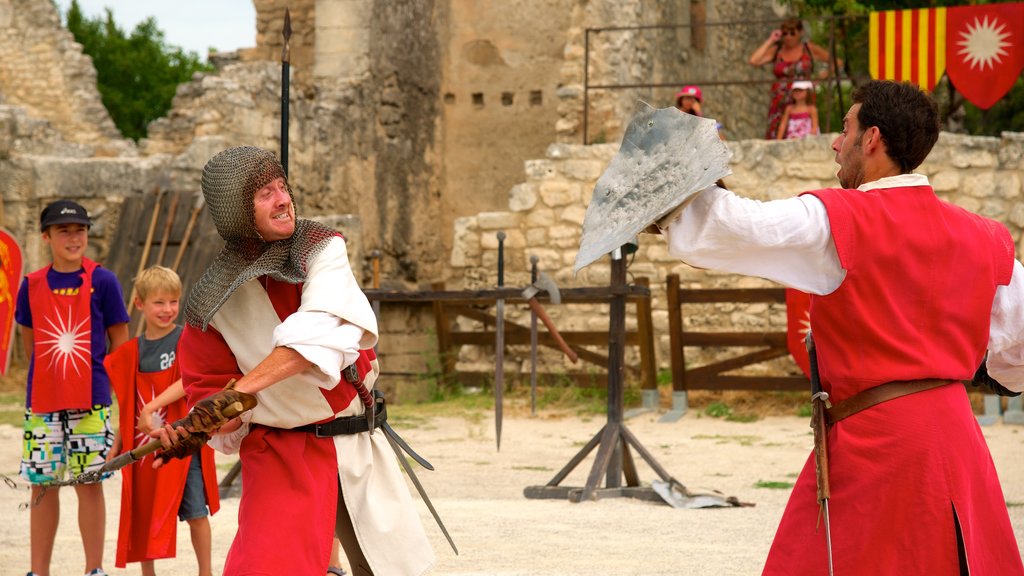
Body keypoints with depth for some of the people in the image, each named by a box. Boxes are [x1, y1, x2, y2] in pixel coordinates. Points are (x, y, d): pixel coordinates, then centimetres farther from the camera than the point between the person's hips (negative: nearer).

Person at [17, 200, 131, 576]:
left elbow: (121, 344, 3)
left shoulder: (102, 282, -1)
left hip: (91, 402, -3)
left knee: (89, 483, 1)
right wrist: (46, 379, 13)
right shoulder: (32, 285, 6)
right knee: (42, 485, 7)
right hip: (42, 403, 3)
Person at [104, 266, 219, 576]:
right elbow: (128, 404, 14)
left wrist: (153, 406, -25)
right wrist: (117, 445, 11)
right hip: (143, 444, 4)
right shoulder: (132, 351, 8)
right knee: (143, 513, 9)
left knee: (195, 512, 0)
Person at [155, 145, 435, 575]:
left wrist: (240, 389, -37)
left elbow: (320, 332, -26)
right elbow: (211, 387, 1)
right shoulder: (215, 300, -7)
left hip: (358, 443, 2)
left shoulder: (322, 250, -7)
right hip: (281, 457, -2)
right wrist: (190, 435, -22)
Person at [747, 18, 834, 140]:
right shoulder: (776, 50, 11)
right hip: (780, 104, 2)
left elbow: (837, 62, 14)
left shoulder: (809, 49, 8)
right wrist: (770, 41, 0)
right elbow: (753, 61, -5)